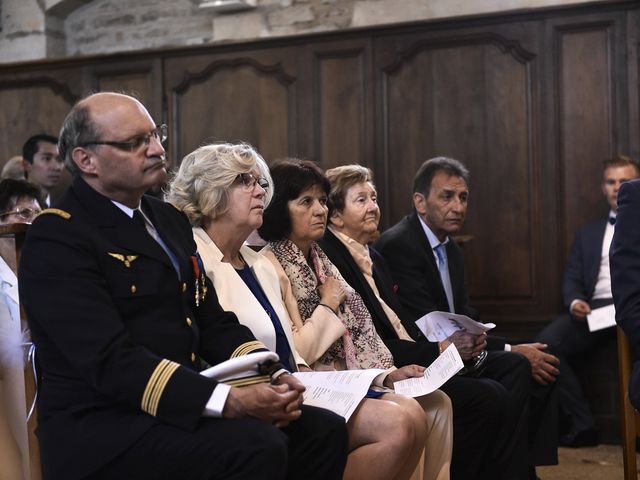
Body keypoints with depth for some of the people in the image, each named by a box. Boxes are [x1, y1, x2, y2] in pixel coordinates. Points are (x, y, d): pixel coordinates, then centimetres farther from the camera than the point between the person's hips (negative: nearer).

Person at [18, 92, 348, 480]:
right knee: (255, 445, -29)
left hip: (185, 403, 8)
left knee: (323, 430, -7)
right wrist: (228, 400, -29)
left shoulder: (168, 219, 16)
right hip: (102, 427, -8)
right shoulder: (56, 239, -11)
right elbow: (112, 361, -22)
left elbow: (212, 321, 15)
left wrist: (273, 376, -5)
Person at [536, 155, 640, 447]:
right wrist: (575, 302, -6)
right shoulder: (588, 233, 28)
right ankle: (582, 424, -20)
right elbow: (572, 278, 19)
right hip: (597, 308, 4)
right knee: (546, 342, -26)